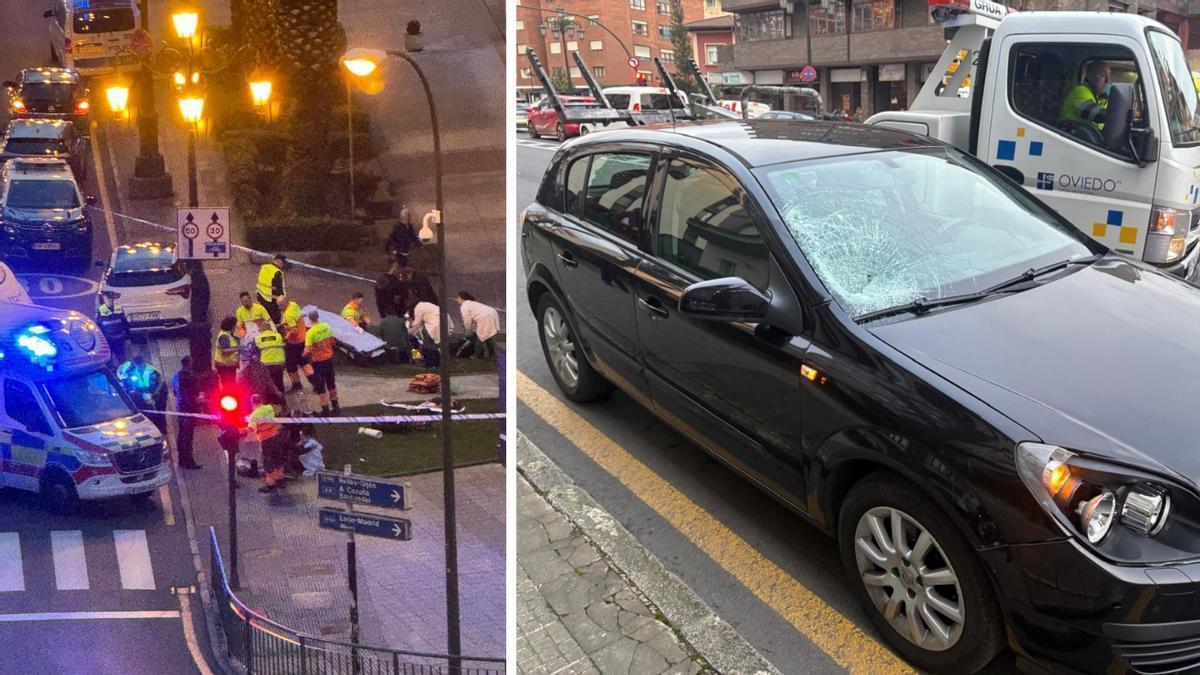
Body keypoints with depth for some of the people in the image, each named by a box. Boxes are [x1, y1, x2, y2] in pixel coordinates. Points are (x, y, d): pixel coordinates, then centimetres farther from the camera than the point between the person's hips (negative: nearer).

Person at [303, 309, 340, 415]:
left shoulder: (310, 332, -21)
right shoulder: (326, 326, -6)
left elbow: (308, 350, -21)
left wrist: (304, 355, 0)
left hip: (318, 361, -5)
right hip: (329, 358, 5)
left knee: (320, 387, 6)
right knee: (331, 383, 21)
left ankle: (325, 410, 11)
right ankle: (335, 406, 33)